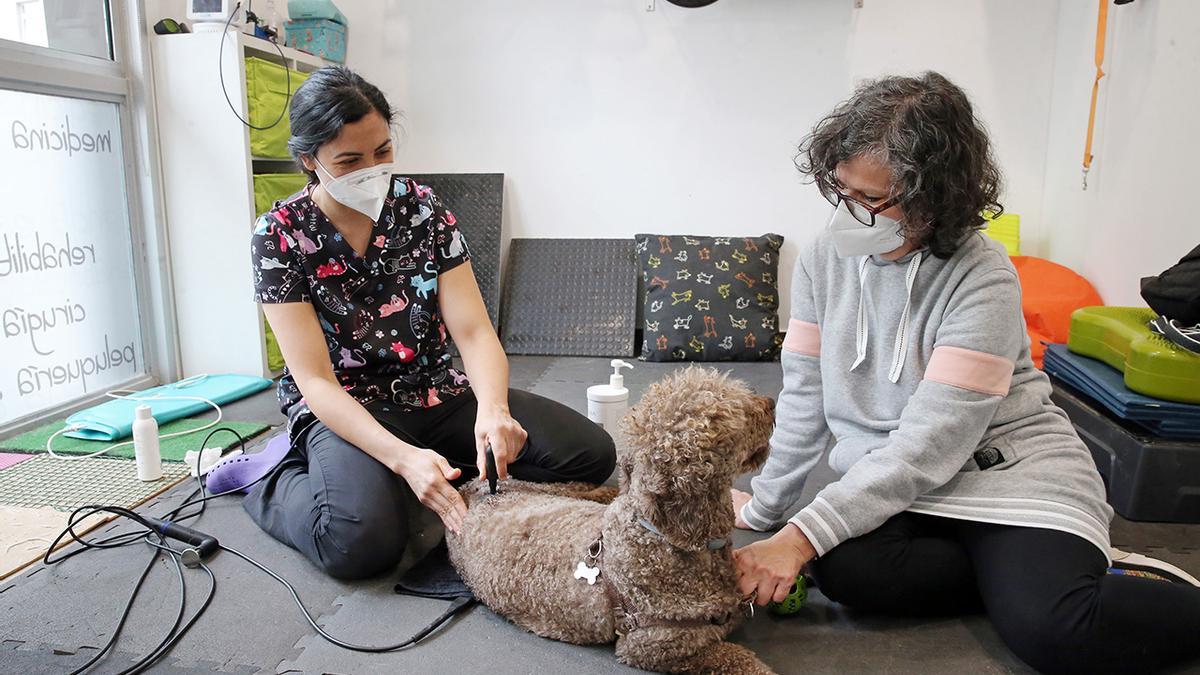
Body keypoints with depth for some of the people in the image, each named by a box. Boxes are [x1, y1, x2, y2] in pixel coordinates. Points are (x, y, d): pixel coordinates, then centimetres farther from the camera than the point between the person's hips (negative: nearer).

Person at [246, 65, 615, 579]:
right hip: (341, 409, -3)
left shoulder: (422, 208, -3)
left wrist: (492, 408, -30)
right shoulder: (279, 235, -11)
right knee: (363, 543, -34)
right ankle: (276, 489, 1)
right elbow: (316, 380, -16)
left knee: (592, 453, -13)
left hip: (437, 393, 4)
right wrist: (402, 457, -31)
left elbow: (474, 331, -8)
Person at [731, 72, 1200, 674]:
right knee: (841, 567, -27)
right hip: (888, 480, 5)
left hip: (1008, 468, -4)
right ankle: (1017, 576, -6)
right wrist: (764, 507, 2)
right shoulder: (825, 258, -3)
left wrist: (800, 538, -29)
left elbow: (930, 443, -24)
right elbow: (804, 398, 1)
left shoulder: (984, 280, -18)